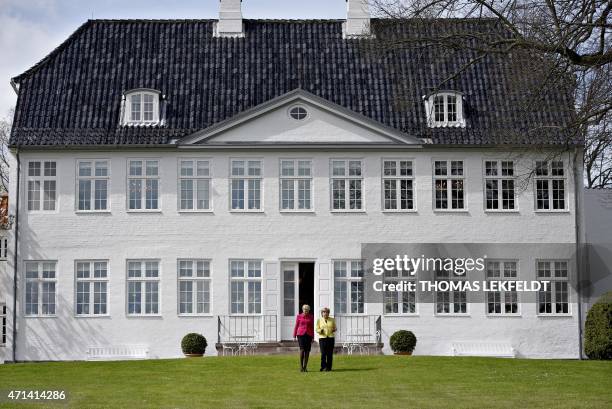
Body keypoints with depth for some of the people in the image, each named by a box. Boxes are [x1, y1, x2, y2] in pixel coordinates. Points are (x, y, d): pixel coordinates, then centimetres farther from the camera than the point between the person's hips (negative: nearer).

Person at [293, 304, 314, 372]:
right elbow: (296, 326, 5)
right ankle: (301, 366, -6)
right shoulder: (299, 316, 3)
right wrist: (294, 336, 1)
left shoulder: (311, 317, 7)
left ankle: (305, 367, 7)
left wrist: (313, 337, 5)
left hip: (308, 335, 2)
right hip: (301, 334, -2)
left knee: (307, 351, 0)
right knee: (302, 350, -15)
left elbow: (312, 327, 9)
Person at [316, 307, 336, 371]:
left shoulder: (332, 320, 10)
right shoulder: (319, 320, 8)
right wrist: (320, 330, -13)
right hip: (322, 338, -1)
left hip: (331, 338, 1)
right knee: (323, 353, -10)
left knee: (330, 354, -1)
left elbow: (334, 328, 18)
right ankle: (323, 367, -3)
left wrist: (334, 330, -5)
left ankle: (329, 367, 6)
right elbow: (317, 329, 8)